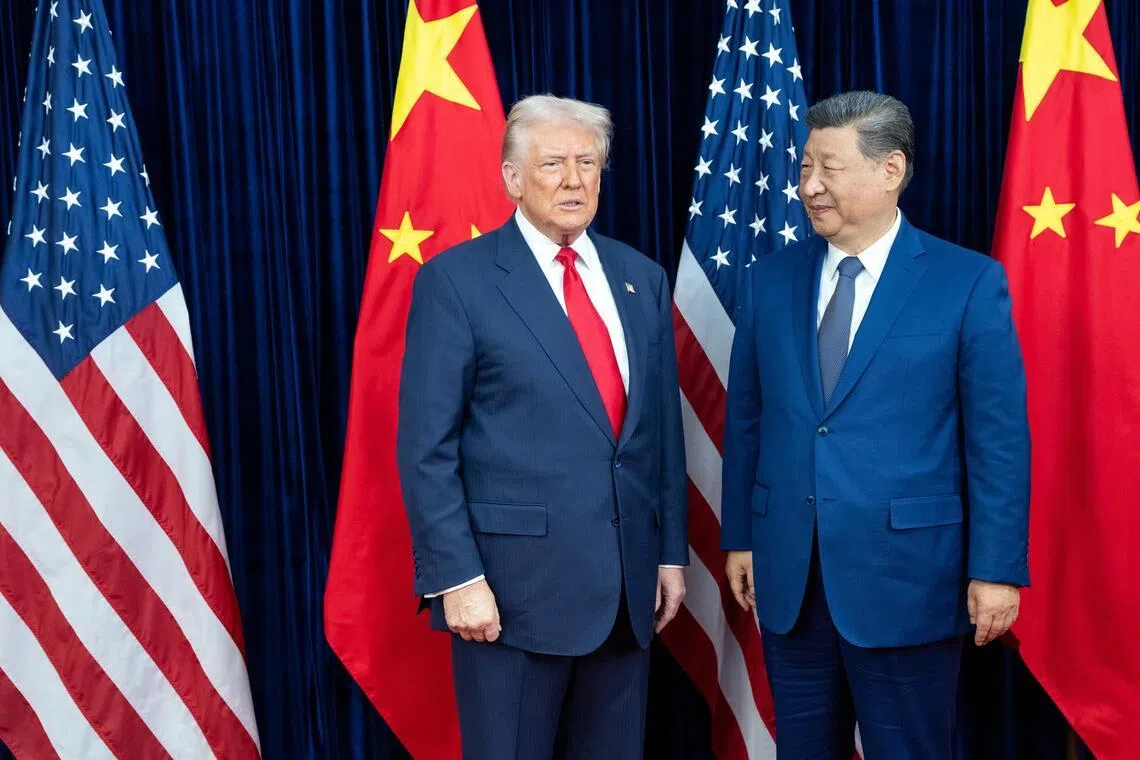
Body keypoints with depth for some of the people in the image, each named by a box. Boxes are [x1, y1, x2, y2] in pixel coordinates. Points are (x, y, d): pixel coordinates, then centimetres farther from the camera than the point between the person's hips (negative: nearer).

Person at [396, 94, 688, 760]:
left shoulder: (642, 278, 9)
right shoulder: (456, 281, -7)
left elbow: (664, 428, 12)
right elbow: (426, 447, -9)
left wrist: (672, 552, 10)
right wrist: (456, 577, -14)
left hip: (628, 579, 5)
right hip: (515, 580, -5)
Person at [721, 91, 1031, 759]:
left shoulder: (969, 282, -6)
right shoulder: (772, 279, 5)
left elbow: (999, 439, -6)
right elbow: (745, 419, 10)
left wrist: (998, 570, -8)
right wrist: (739, 537, 10)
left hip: (905, 575, -3)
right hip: (787, 576, 4)